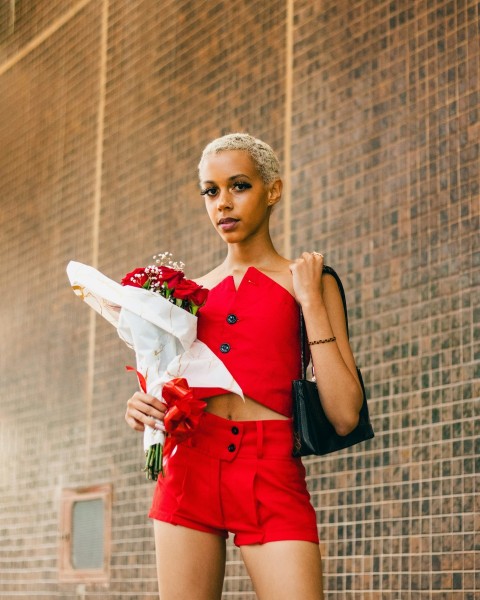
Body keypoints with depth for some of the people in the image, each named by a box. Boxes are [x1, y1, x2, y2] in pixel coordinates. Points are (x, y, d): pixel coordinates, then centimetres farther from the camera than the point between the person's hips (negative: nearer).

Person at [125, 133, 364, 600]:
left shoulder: (306, 282, 6)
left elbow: (344, 416, -4)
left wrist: (310, 300, -4)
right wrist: (142, 409, 2)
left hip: (271, 475, -3)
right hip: (189, 467, 3)